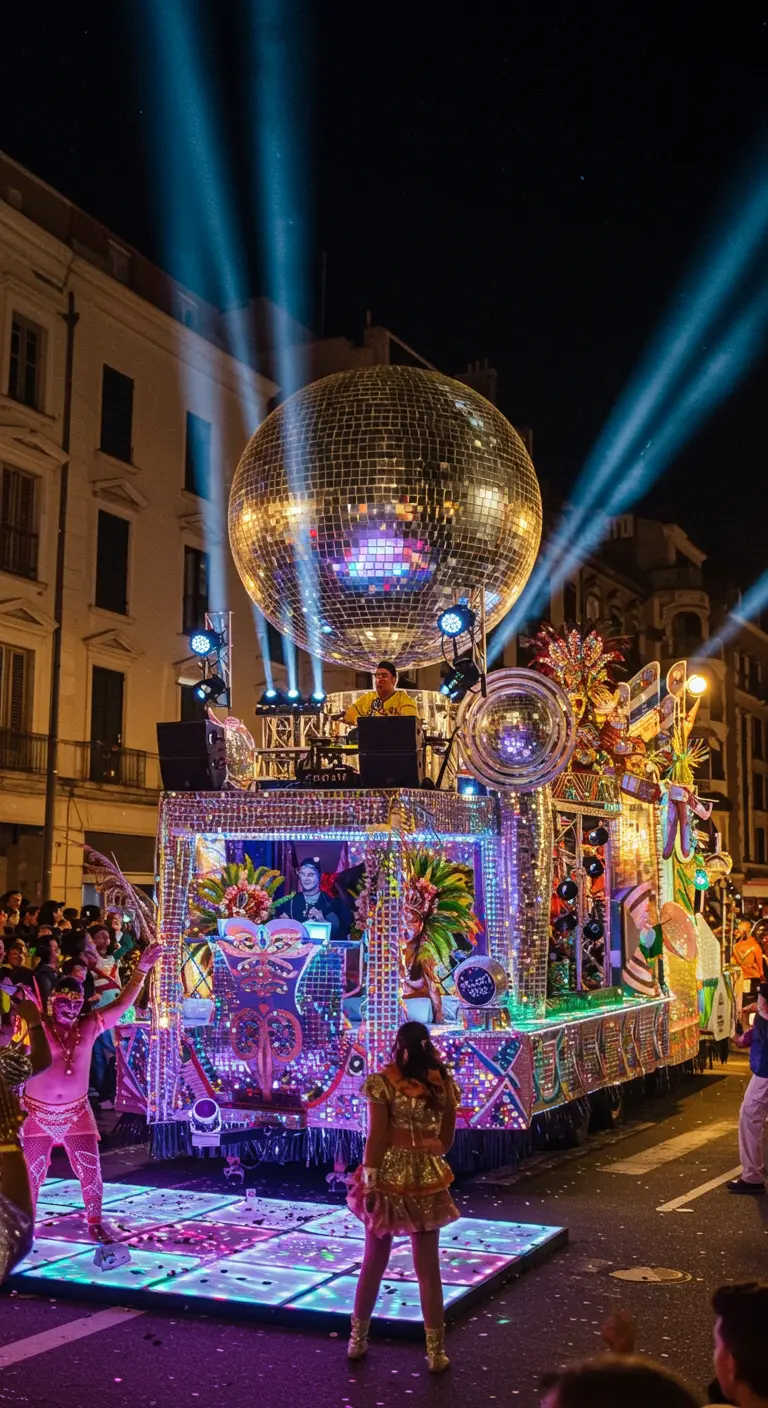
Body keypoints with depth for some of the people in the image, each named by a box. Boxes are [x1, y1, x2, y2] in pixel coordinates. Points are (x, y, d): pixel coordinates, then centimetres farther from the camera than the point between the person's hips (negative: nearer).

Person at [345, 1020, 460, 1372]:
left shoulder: (382, 1083, -10)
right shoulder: (443, 1085, 0)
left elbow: (376, 1138, -12)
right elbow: (446, 1141, 6)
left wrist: (369, 1180, -8)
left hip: (388, 1177, -1)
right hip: (428, 1180, 2)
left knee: (373, 1262, 14)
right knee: (428, 1268, 9)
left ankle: (358, 1339, 26)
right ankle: (435, 1350, 12)